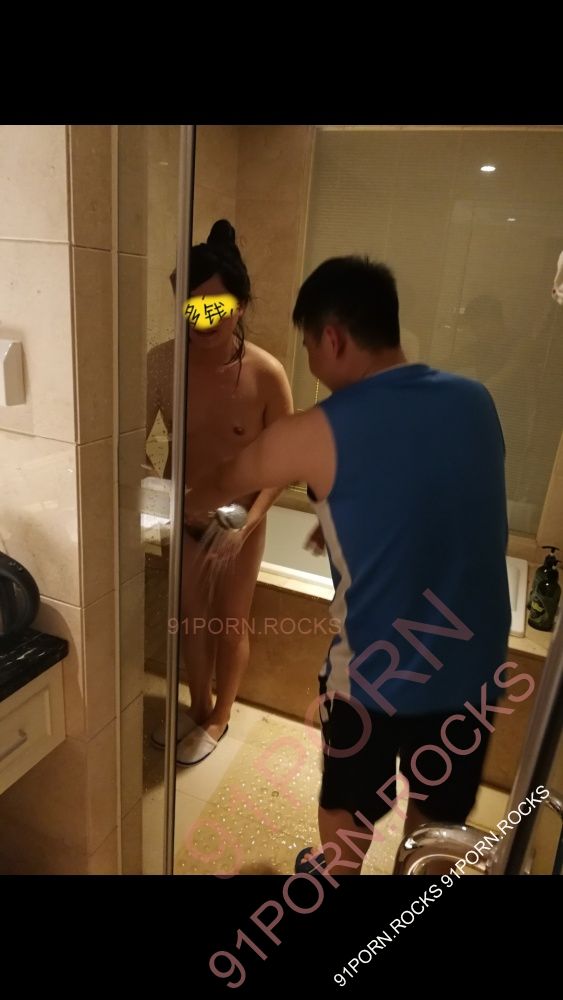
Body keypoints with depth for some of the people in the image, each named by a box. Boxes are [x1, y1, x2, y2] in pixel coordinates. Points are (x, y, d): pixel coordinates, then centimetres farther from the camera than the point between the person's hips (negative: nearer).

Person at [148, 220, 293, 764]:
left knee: (230, 624, 15)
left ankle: (219, 717, 41)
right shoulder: (162, 363, -14)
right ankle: (198, 706, 47)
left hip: (240, 521, -3)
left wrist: (248, 523, -23)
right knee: (191, 619, 20)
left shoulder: (265, 373, -22)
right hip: (182, 518, 3)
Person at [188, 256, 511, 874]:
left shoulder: (319, 433, -19)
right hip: (473, 665, 4)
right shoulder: (475, 401, -4)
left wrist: (182, 502, 19)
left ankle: (335, 870, 52)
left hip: (374, 671, -4)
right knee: (438, 808, 29)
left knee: (348, 802, 26)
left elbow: (219, 486, -1)